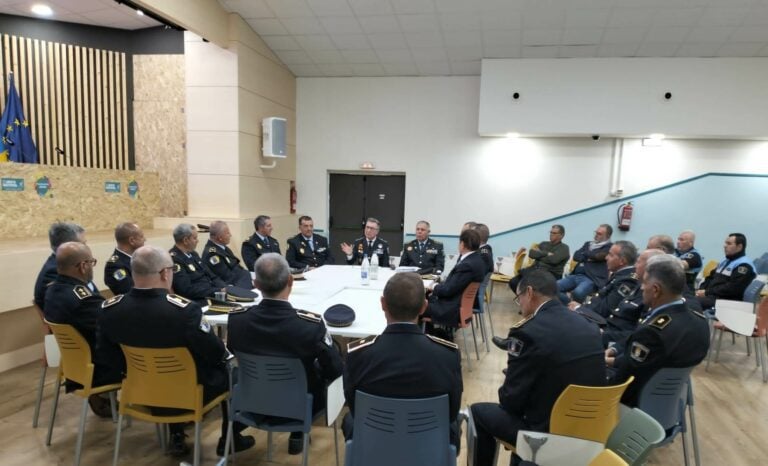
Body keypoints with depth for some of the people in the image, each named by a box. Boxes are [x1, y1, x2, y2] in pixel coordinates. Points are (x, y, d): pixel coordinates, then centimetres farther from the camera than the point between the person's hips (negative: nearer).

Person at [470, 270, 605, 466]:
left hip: (548, 431, -7)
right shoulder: (589, 326, -1)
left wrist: (506, 397, 8)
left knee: (478, 412, 12)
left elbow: (511, 399, -15)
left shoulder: (527, 332, -21)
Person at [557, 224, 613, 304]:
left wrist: (585, 254, 6)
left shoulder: (609, 247, 4)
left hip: (591, 279, -7)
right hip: (576, 276, 7)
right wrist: (588, 258, -5)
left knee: (577, 292, -38)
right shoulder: (588, 244, 25)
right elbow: (576, 256, 13)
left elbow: (597, 256, -13)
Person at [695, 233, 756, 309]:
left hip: (725, 300, -9)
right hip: (710, 296, 9)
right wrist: (701, 290, 2)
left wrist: (707, 292, -15)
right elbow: (710, 278, 22)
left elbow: (731, 289, -17)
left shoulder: (744, 266, -6)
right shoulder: (725, 261, 23)